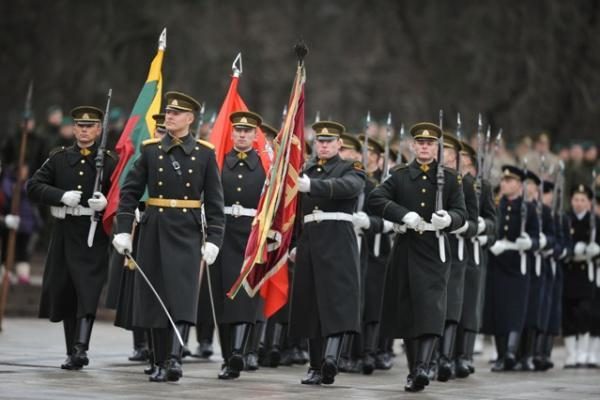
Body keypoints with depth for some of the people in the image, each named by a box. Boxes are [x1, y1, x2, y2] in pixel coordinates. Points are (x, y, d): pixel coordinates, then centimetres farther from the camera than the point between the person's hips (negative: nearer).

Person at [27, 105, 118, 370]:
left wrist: (105, 203, -19)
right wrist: (62, 196, -12)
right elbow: (33, 186, 3)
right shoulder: (59, 158, 10)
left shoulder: (109, 162, 3)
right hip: (64, 232, 4)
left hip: (94, 234, -3)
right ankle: (73, 352, 18)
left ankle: (81, 348, -22)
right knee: (64, 293, 8)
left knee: (88, 292, -15)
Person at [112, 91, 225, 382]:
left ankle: (175, 359, -20)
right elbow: (130, 191, 4)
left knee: (182, 293, -13)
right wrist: (123, 230, -4)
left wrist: (213, 238, -5)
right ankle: (161, 363, 12)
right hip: (155, 229, 2)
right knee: (155, 296, 4)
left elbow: (214, 200, 1)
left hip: (188, 232, -2)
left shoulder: (205, 153, 1)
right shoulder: (150, 149, 4)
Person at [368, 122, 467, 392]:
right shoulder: (400, 176, 8)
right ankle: (412, 370, 14)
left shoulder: (449, 179, 9)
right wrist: (404, 215, -19)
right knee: (407, 310, 5)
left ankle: (422, 367, -24)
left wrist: (448, 219, -22)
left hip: (435, 251, -1)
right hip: (406, 250, 1)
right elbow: (375, 200, -5)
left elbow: (461, 213, 2)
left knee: (432, 309, -14)